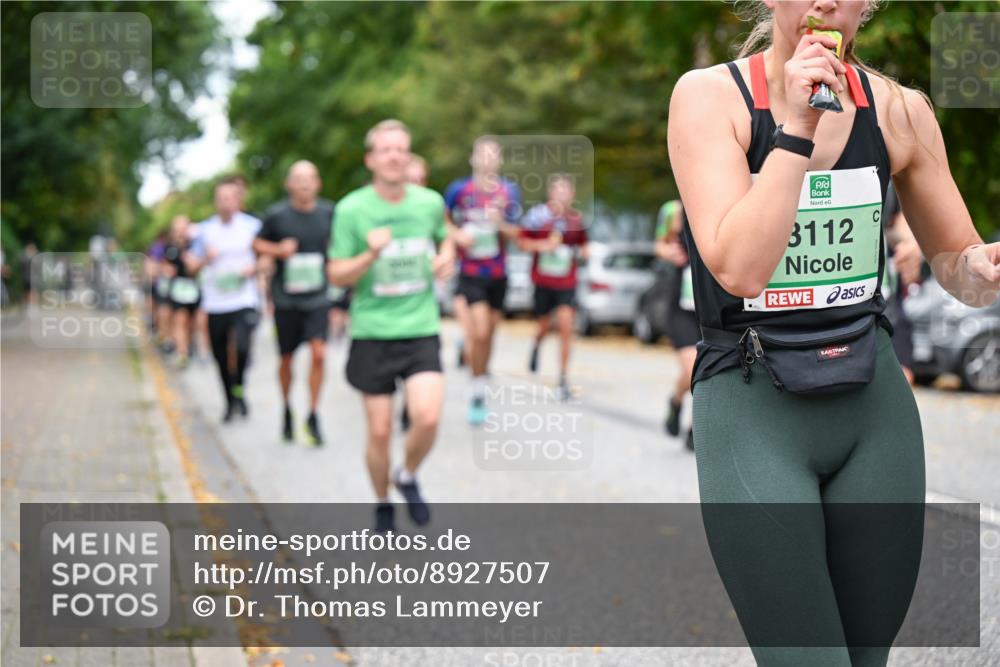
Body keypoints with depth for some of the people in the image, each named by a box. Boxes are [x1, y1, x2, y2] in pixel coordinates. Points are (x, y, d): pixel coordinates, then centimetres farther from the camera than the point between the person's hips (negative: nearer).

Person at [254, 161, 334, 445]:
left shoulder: (328, 212, -1)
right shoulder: (277, 214, -6)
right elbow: (258, 243, 5)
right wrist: (278, 250, -13)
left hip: (317, 296, 1)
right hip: (286, 298, 0)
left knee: (319, 353, -15)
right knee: (287, 358, 10)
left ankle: (313, 415, -2)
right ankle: (287, 411, 33)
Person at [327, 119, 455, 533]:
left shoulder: (430, 202, 2)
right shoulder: (351, 209, -7)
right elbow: (336, 276, -4)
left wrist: (446, 257, 1)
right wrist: (370, 255, -22)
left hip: (421, 330, 1)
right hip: (372, 333, -1)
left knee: (428, 418, -17)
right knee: (379, 431, 2)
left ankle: (408, 477, 14)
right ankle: (383, 506, 27)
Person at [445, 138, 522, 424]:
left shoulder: (509, 192, 0)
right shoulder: (459, 190, -7)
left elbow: (514, 235, 3)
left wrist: (500, 223, -18)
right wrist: (457, 235, -10)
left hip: (497, 274, 3)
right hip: (470, 274, -3)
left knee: (488, 335, 11)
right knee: (480, 333, -14)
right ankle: (478, 393, -1)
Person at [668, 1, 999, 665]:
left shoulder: (898, 109, 3)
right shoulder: (709, 96, -7)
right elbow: (737, 269, -19)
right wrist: (796, 127, -21)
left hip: (876, 405, 4)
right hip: (755, 414, -4)